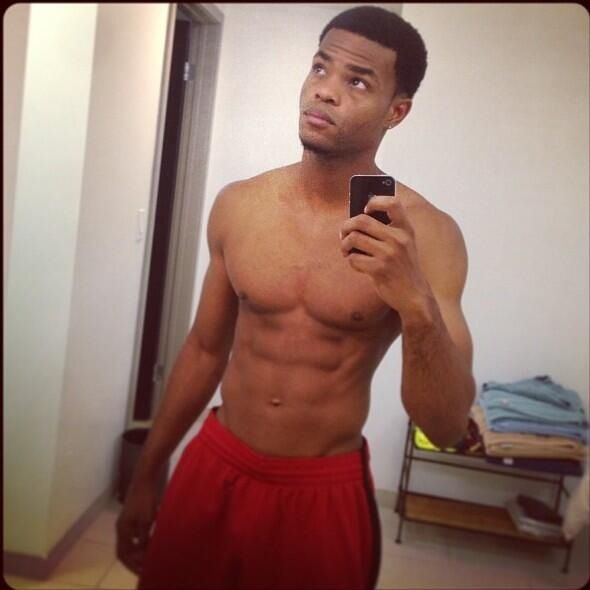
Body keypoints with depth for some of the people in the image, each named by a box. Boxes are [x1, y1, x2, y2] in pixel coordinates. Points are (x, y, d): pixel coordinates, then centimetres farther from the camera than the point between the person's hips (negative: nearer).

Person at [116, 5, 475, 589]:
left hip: (325, 494, -2)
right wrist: (145, 477, 11)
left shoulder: (427, 234, -15)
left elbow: (446, 427, -15)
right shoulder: (237, 205, -5)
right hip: (212, 472, 3)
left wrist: (416, 302, -33)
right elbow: (205, 349, 5)